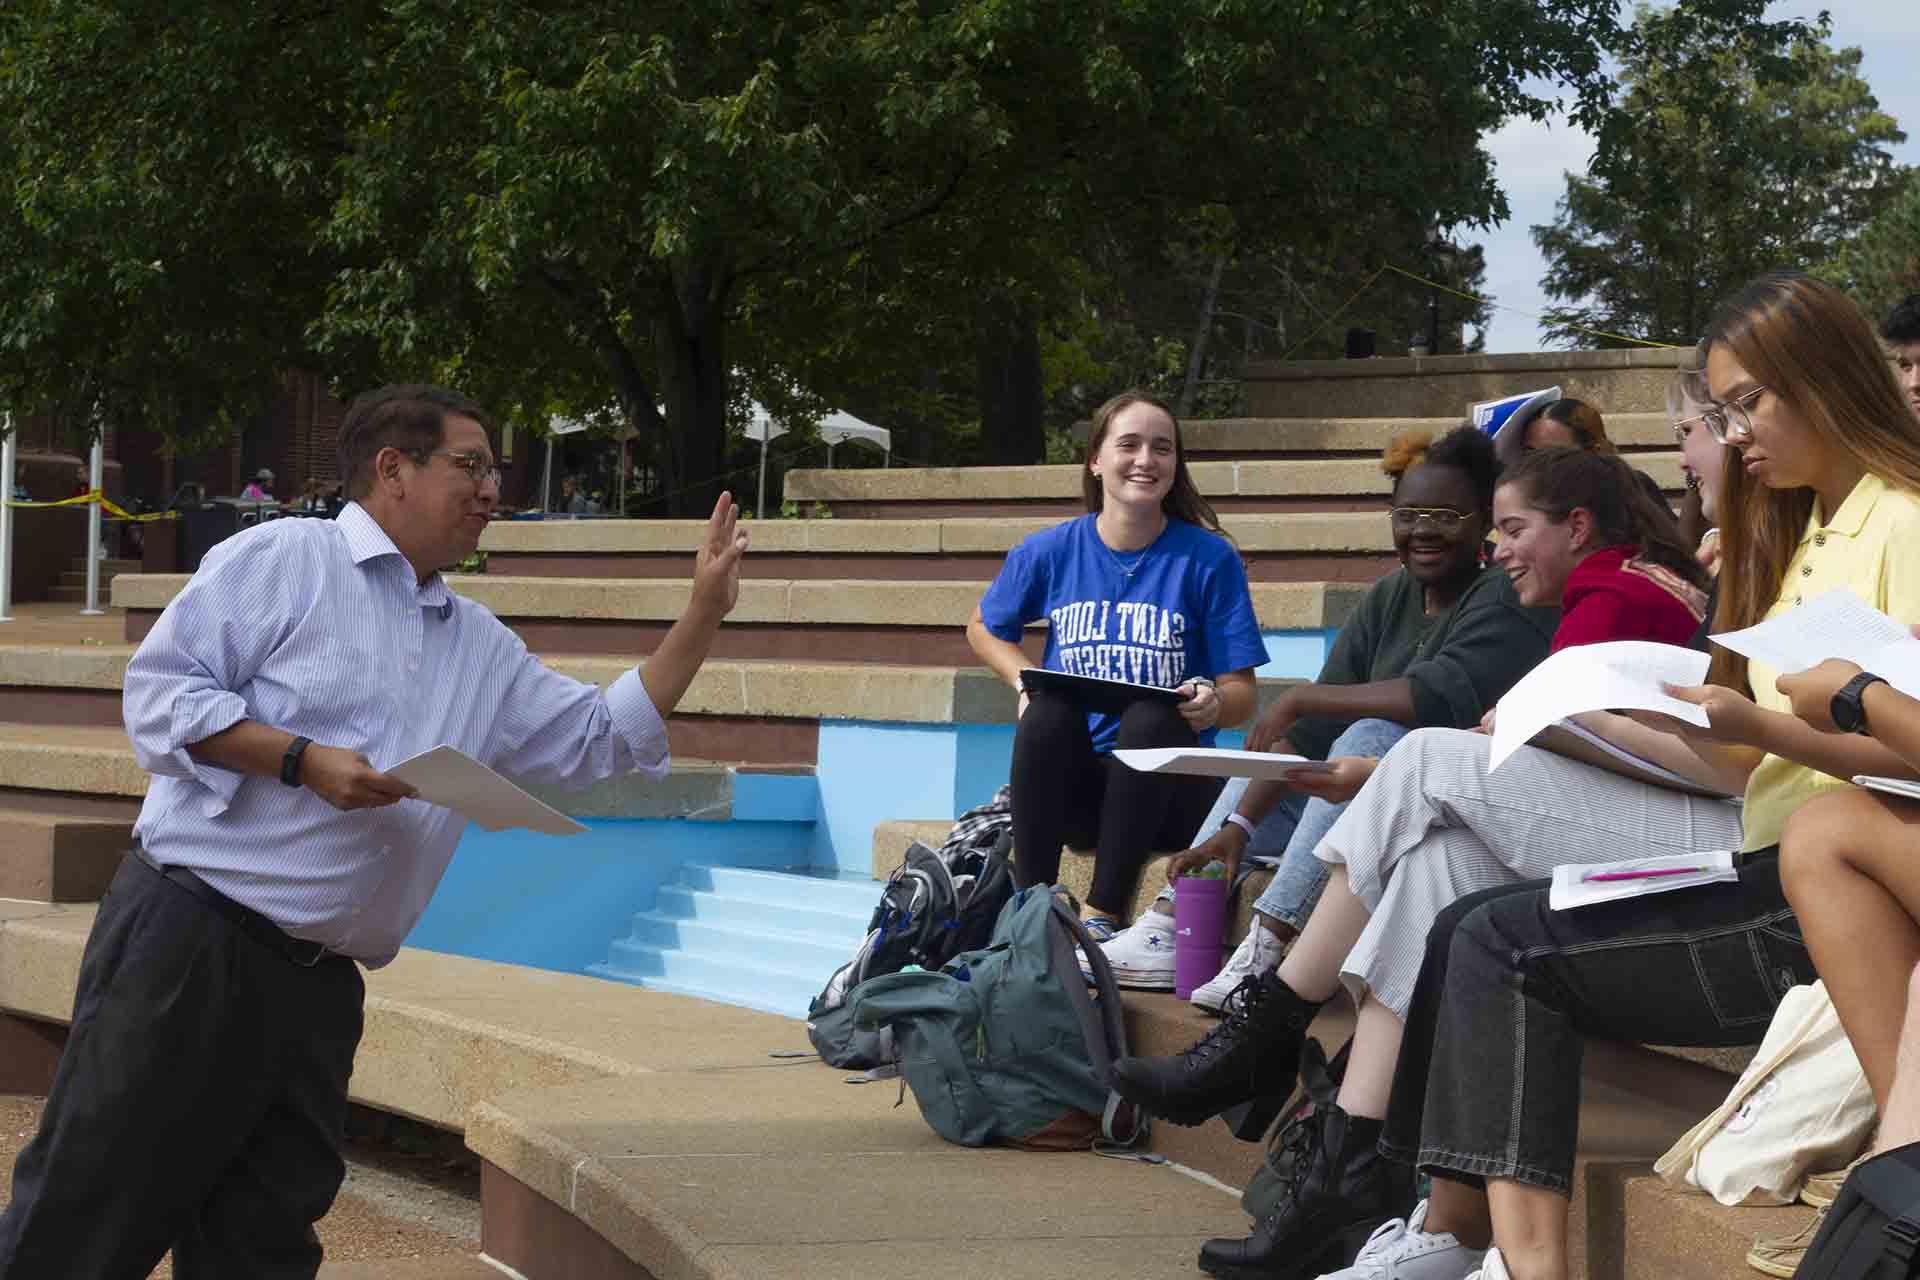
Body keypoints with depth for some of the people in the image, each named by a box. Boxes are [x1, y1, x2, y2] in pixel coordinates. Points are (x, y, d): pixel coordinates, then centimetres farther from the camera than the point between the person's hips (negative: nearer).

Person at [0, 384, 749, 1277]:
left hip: (320, 987, 7)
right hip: (190, 936, -7)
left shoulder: (484, 651, 20)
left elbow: (603, 739, 23)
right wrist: (304, 759, -17)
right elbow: (161, 689, -8)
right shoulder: (284, 559, -2)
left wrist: (703, 617, 16)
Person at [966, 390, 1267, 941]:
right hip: (1073, 786, 1)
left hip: (1166, 789, -1)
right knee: (1048, 710, -31)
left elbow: (1241, 694, 0)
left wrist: (1214, 704, -25)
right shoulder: (1049, 552, 4)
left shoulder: (1209, 559, -1)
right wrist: (1025, 680, 2)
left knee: (1150, 717, -33)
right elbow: (984, 628, 22)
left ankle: (1102, 913, -30)